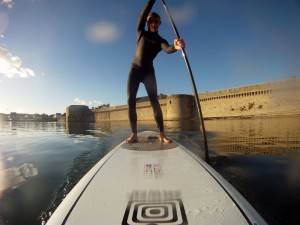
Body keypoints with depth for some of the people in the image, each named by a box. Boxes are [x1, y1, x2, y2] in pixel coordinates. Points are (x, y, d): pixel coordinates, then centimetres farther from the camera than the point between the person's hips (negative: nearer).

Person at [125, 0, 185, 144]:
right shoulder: (141, 33, 11)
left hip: (149, 71, -1)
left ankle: (162, 134, -17)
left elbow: (167, 49, -19)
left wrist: (176, 47, -40)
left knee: (154, 101, -16)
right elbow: (143, 15, -4)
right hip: (135, 69, 2)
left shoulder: (160, 40, 4)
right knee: (131, 100, -11)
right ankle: (134, 134, -8)